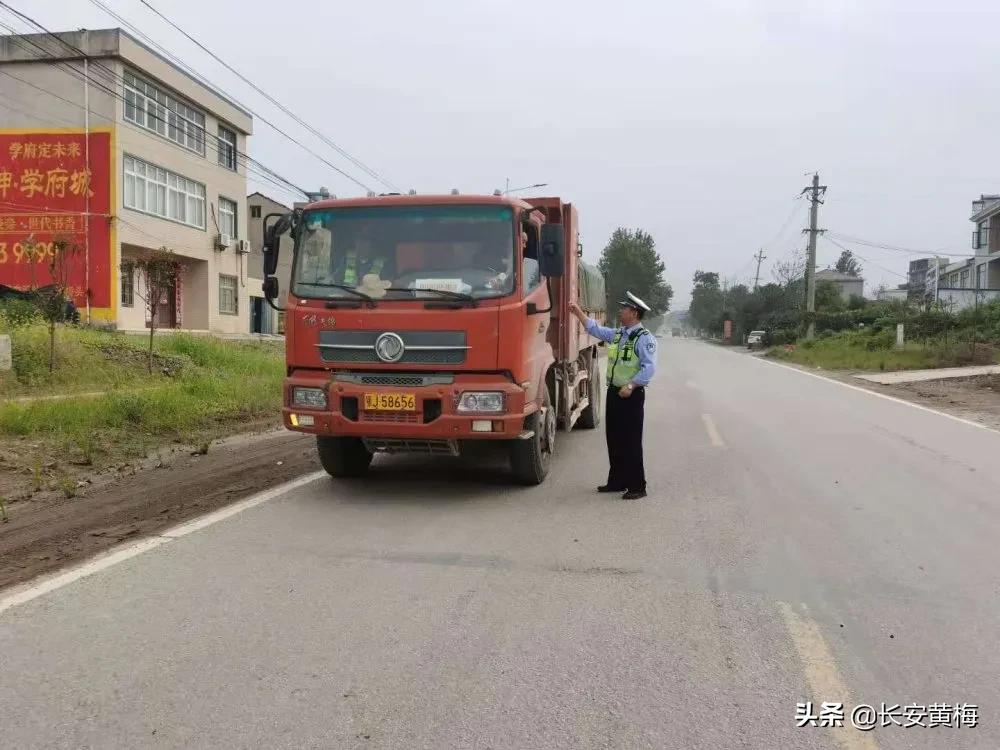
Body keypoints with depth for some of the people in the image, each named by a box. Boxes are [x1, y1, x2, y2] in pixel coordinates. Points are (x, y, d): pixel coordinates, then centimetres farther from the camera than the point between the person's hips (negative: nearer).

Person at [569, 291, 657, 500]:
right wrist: (579, 313, 23)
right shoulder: (617, 334, 14)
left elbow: (649, 368, -20)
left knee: (631, 442, -5)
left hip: (632, 395, -9)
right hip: (614, 391, 9)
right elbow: (596, 329, 26)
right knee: (614, 439, 14)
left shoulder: (644, 338, -12)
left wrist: (631, 385, -27)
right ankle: (617, 481, 25)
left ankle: (637, 486, 2)